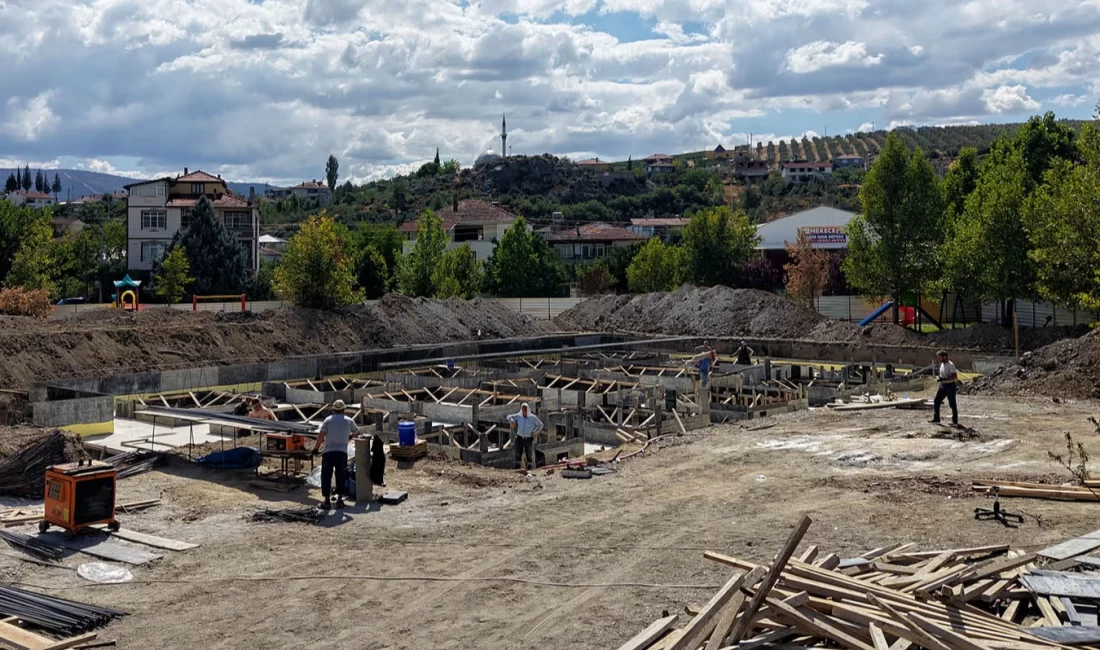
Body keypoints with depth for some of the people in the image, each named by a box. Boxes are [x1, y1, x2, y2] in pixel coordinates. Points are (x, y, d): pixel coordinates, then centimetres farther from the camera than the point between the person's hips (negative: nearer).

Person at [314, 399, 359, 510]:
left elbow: (321, 435, -6)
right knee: (341, 477, 11)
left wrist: (316, 447, 6)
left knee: (326, 477, 6)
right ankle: (339, 500, 13)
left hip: (328, 452, -1)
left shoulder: (328, 420, 0)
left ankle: (327, 501, 5)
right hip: (342, 452, 1)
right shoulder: (349, 421, 7)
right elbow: (356, 431, 25)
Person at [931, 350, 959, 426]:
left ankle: (955, 421, 11)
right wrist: (938, 376, 2)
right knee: (936, 402, 4)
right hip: (942, 385, 8)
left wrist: (944, 379, -28)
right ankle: (936, 419, 10)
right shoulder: (941, 364, 10)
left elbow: (955, 377, -22)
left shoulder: (950, 364, -16)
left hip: (950, 386, -8)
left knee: (952, 404, 1)